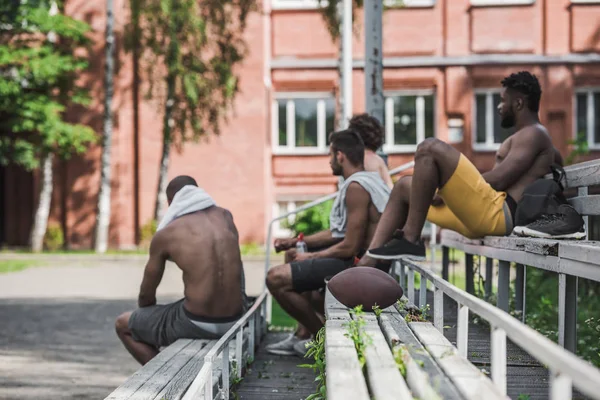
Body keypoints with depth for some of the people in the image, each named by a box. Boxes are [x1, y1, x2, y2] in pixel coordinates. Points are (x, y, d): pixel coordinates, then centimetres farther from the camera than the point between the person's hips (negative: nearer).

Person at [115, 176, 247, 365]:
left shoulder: (165, 235, -2)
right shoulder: (225, 216, 9)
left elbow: (146, 295, 10)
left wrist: (148, 319, 29)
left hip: (196, 325, -4)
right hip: (235, 320, 4)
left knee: (122, 325, 20)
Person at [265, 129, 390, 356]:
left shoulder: (356, 187, -21)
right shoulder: (369, 179, 13)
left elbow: (350, 247, -24)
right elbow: (339, 232, 17)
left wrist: (311, 257, -9)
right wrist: (295, 242, 14)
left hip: (355, 263, -12)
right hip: (359, 257, 12)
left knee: (276, 278, -18)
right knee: (292, 255, 28)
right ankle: (304, 334, 20)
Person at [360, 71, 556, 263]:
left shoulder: (533, 134, -2)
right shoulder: (522, 138, 30)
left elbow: (498, 180, -14)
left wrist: (447, 189, -3)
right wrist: (448, 191, 12)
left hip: (499, 214, -11)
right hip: (481, 217, 11)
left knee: (430, 148, -20)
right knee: (404, 186, 18)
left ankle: (410, 240, -23)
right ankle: (368, 262, 2)